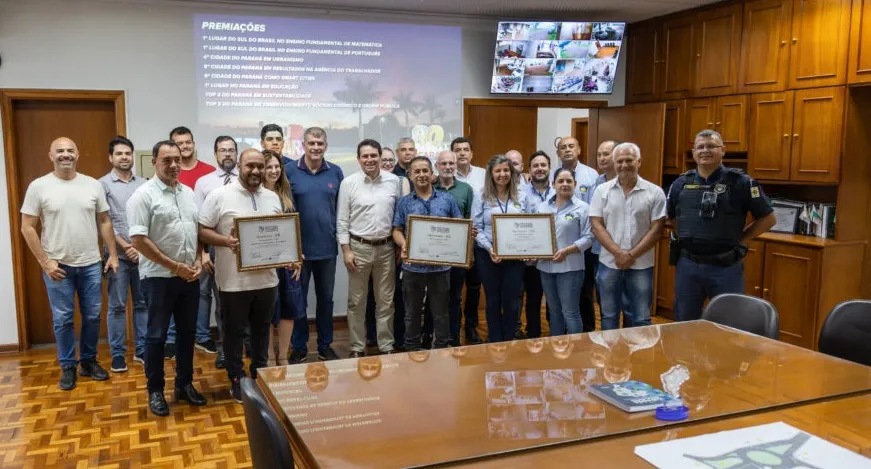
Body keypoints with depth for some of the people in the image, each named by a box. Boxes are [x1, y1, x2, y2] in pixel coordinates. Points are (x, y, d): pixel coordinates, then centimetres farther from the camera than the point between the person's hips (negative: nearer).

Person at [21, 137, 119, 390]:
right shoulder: (39, 186, -6)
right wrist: (45, 262, -10)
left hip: (90, 264, 2)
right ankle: (68, 366, 20)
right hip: (57, 266, -2)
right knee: (63, 319, 6)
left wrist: (113, 254, 3)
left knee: (92, 316, 10)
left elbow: (104, 222, 8)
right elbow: (27, 227, -5)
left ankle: (89, 361, 26)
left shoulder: (93, 185, 2)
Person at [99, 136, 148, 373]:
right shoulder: (103, 184, -1)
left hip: (143, 253, 3)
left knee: (143, 303, 9)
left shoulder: (143, 183, 7)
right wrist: (125, 246, -11)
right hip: (118, 254, -3)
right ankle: (117, 354, 13)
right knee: (117, 306, 3)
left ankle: (141, 350, 19)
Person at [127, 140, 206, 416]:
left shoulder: (188, 193, 10)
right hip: (159, 277, -6)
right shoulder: (143, 195, -10)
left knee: (187, 333, 13)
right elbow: (138, 240, -16)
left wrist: (198, 261, 0)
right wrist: (174, 266, -16)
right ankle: (155, 391, 16)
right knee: (157, 335, 4)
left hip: (190, 277, 6)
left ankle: (185, 384, 26)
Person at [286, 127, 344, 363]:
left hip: (327, 247, 2)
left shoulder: (335, 172, 3)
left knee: (326, 298, 13)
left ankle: (325, 346, 26)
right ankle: (298, 347, 22)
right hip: (299, 246, -2)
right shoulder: (290, 171, -4)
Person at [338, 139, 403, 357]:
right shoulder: (349, 183, -4)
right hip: (358, 247, -1)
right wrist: (346, 250, -7)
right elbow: (342, 220, -3)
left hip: (386, 248, 2)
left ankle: (386, 346, 21)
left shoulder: (394, 181, 1)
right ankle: (357, 347, 19)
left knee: (385, 301, 9)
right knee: (356, 301, 7)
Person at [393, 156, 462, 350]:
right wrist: (403, 245, -16)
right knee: (412, 312, 12)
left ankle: (442, 350, 23)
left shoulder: (447, 199, 4)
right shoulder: (404, 202, 4)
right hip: (413, 266, 1)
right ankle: (412, 350, 25)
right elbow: (397, 230, 4)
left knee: (440, 313, 9)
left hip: (440, 265, 0)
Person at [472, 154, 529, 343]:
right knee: (493, 300, 9)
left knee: (511, 301, 5)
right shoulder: (481, 196, 0)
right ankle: (495, 343, 19)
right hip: (488, 255, -2)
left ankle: (509, 343, 20)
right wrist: (489, 248, -18)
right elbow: (476, 228, -5)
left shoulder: (521, 197, 9)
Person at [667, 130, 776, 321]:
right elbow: (671, 216, 21)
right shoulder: (681, 183, 5)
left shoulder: (740, 182, -6)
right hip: (688, 265, 4)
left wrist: (738, 238, -3)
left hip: (726, 267, -3)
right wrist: (690, 235, 9)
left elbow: (768, 218, 0)